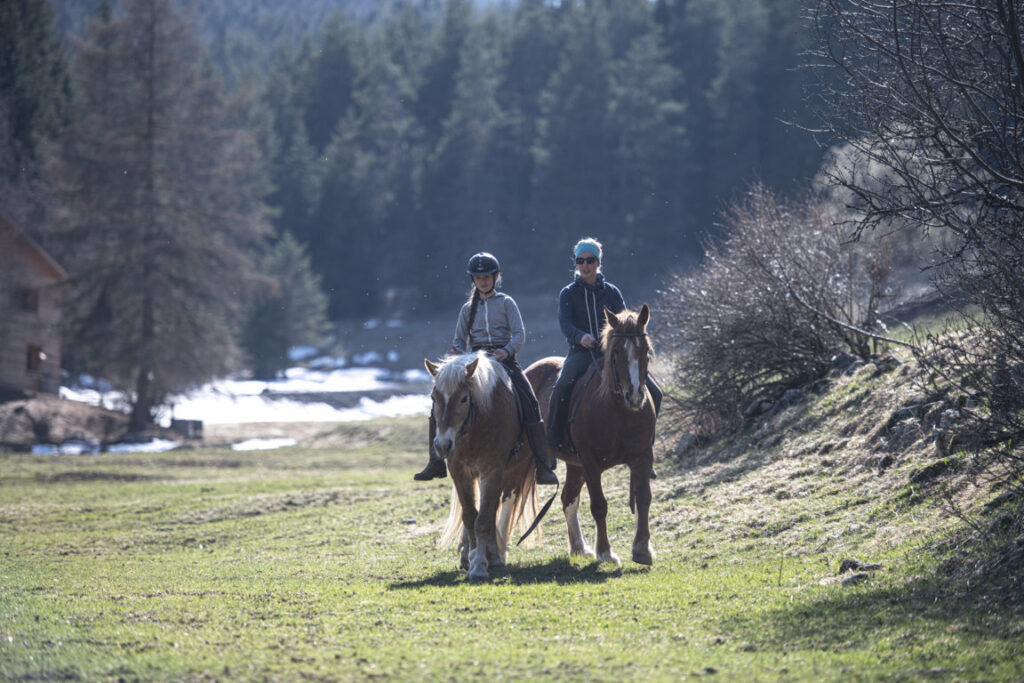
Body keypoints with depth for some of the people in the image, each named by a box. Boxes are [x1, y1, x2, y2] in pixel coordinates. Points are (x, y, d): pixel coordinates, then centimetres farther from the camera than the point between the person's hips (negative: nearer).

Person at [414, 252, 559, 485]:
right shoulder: (468, 308, 16)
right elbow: (459, 341, 17)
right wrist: (456, 355, -6)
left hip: (504, 358, -3)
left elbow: (519, 334, -3)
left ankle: (543, 465, -19)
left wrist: (507, 351, -22)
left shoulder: (506, 303, 6)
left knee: (529, 403, -22)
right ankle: (436, 462, -3)